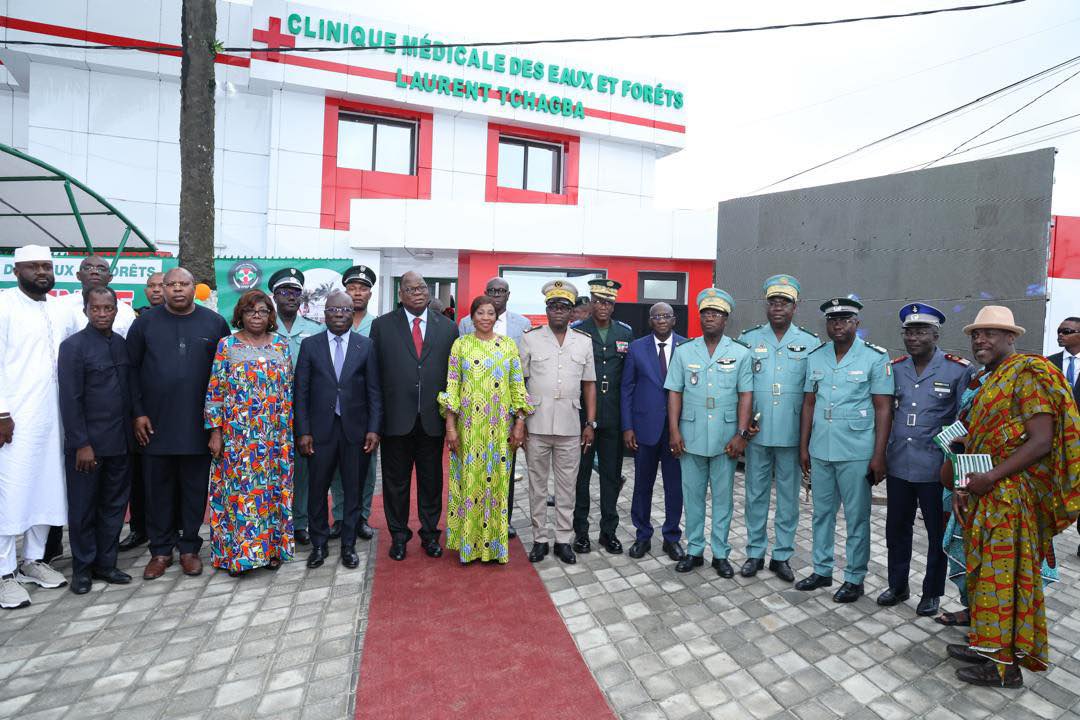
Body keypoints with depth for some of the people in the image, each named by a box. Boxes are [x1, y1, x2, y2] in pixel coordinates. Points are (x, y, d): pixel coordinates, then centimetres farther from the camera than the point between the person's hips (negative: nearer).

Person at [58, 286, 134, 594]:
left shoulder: (123, 344, 8)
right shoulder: (73, 346, -7)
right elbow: (70, 400, -10)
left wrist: (131, 433, 6)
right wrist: (82, 444, -14)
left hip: (120, 442, 5)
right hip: (87, 443, -5)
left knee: (114, 505, 12)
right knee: (83, 508, 8)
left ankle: (105, 563, 25)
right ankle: (83, 568, 23)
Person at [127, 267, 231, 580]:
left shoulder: (215, 323, 2)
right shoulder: (145, 322, 3)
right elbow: (132, 369, 3)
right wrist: (138, 413, -3)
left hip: (198, 425, 0)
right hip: (155, 425, 1)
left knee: (195, 489, 8)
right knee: (158, 489, 9)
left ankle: (189, 548, 23)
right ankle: (161, 550, 23)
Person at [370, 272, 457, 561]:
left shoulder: (448, 327, 5)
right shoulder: (382, 325, 2)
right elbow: (374, 372, 0)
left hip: (433, 419, 1)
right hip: (396, 418, -1)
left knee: (431, 480, 12)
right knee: (396, 481, 11)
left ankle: (430, 534, 29)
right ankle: (398, 535, 28)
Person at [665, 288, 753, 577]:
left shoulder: (741, 353, 1)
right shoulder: (684, 352, 4)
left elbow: (746, 395, -1)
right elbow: (675, 393, 3)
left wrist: (741, 434, -8)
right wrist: (674, 431, -4)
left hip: (726, 439, -1)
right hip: (690, 438, 1)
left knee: (723, 497, 8)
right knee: (692, 496, 10)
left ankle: (721, 553, 21)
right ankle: (694, 550, 23)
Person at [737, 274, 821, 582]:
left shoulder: (810, 343, 1)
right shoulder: (748, 339, 2)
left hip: (792, 434, 0)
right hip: (757, 433, 0)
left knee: (789, 496, 9)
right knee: (756, 494, 9)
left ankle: (782, 556, 23)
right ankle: (755, 553, 23)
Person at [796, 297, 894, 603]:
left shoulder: (875, 358, -6)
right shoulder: (814, 358, 6)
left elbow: (883, 408, -7)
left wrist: (879, 455, -10)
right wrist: (803, 447, 8)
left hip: (857, 453, -4)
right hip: (819, 451, 4)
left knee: (857, 518, 7)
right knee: (821, 513, 15)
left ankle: (854, 579, 22)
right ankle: (821, 570, 29)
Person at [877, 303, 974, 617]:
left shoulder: (958, 370, -8)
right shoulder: (894, 369, 4)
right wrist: (880, 456, 8)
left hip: (935, 470, -3)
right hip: (898, 466, 4)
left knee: (938, 533, 12)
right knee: (896, 530, 15)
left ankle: (932, 593, 31)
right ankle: (898, 585, 33)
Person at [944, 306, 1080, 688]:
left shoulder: (1027, 373, -11)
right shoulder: (989, 381, 16)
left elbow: (1041, 442, -19)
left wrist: (989, 479, -20)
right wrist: (964, 487, 5)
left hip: (1011, 496, -8)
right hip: (986, 497, 8)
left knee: (1002, 574, -1)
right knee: (985, 570, 14)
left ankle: (1005, 664, 11)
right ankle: (987, 645, 27)